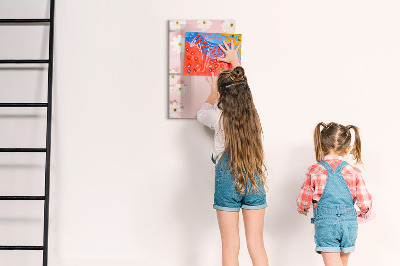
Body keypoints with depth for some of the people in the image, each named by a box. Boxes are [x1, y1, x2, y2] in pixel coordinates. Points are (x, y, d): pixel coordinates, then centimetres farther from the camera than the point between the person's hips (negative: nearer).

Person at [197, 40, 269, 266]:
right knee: (257, 245, 9)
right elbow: (242, 90, 19)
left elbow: (202, 114, 14)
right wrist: (235, 62, 34)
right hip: (255, 180, 3)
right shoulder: (253, 115, -2)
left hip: (227, 182, -3)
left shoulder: (219, 118, -11)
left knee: (230, 247, 5)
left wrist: (213, 93, 30)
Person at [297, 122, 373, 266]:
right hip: (349, 223, 3)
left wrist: (303, 209, 23)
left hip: (325, 223, -3)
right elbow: (364, 202, 1)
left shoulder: (314, 171, -5)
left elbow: (303, 201, -1)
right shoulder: (354, 173, -2)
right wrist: (365, 214, 24)